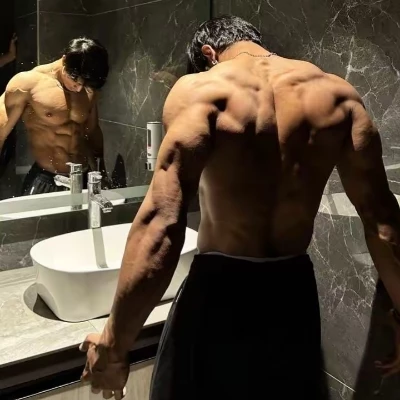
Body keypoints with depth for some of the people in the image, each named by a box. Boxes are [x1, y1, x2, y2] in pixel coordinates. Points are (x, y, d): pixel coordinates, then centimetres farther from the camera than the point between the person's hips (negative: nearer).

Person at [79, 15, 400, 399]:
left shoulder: (200, 89, -12)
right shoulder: (338, 93, 1)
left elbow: (163, 221, -22)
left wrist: (114, 344, -17)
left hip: (222, 294, -4)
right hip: (295, 294, 5)